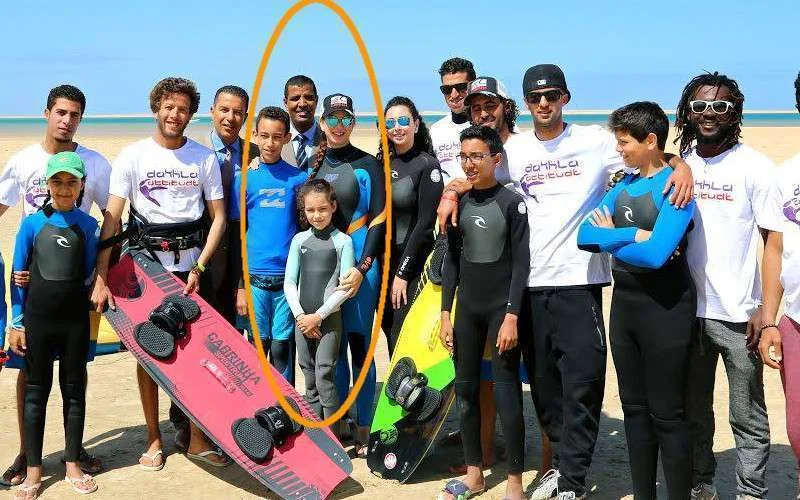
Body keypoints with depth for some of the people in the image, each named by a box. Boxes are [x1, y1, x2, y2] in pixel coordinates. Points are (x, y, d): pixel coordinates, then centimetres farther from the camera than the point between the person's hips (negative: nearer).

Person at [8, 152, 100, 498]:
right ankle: (34, 470, 15)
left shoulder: (88, 225, 1)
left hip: (75, 320, 1)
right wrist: (16, 323, 0)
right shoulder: (32, 224, -1)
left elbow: (89, 274, 7)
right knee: (36, 391, 6)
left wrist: (92, 307, 1)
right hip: (37, 320, -1)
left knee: (74, 390, 8)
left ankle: (73, 465, 20)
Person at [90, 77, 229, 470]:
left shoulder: (205, 157, 3)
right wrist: (101, 278, -11)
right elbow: (111, 219, -5)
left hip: (190, 266, 1)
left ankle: (196, 437, 13)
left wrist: (200, 267, -7)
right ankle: (153, 438, 16)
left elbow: (218, 216, 5)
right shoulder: (133, 156, -1)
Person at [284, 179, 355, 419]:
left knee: (324, 376, -8)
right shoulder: (299, 240, 8)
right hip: (302, 317, 4)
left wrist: (318, 315, -10)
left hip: (329, 318, -4)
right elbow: (289, 282, 6)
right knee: (309, 376, 8)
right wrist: (300, 315, -6)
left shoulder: (343, 241, -2)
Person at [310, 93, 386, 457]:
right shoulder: (312, 165, 11)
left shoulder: (367, 165, -2)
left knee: (359, 345, 0)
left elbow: (378, 219, -6)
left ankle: (363, 428, 9)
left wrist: (362, 267, -15)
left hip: (360, 266, -4)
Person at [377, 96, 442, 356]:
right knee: (390, 332, 9)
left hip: (414, 265, -6)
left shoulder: (427, 165, -7)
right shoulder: (382, 163, 10)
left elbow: (425, 224, -12)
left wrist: (402, 273, -14)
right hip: (385, 262, 6)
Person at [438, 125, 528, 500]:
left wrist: (512, 316, -15)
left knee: (506, 392, -4)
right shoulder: (458, 203, 7)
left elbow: (520, 263, -9)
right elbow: (452, 260, 9)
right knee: (465, 390, 8)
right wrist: (445, 313, 5)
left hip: (502, 308, -5)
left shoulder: (512, 203, -6)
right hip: (467, 308, 5)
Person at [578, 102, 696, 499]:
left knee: (666, 414, 0)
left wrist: (609, 239, -9)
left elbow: (655, 254, -25)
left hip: (665, 307, -8)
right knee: (634, 407, 14)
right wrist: (632, 236, -16)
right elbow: (585, 234, -1)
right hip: (624, 302, 8)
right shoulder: (624, 185, 9)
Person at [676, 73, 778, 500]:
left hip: (738, 315, -4)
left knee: (747, 417, 4)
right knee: (693, 410, 16)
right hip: (687, 309, 4)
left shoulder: (754, 167, -5)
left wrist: (767, 310, -14)